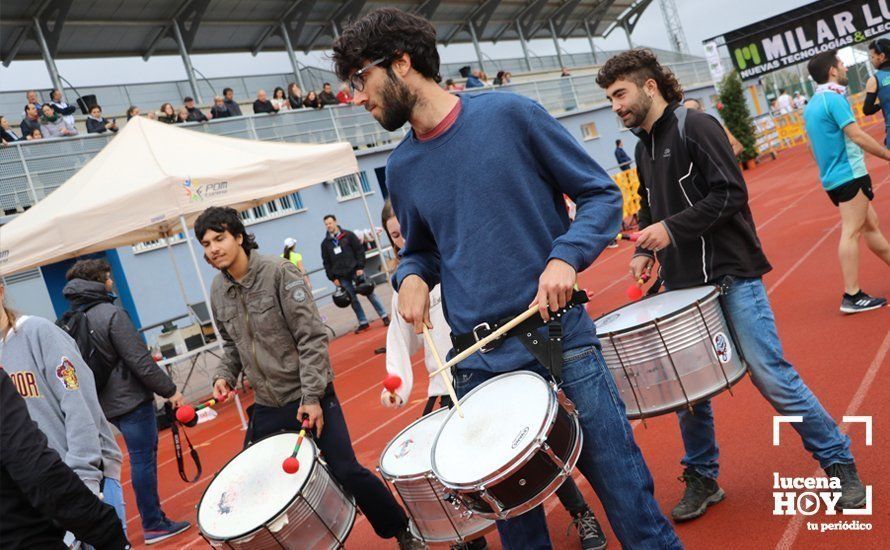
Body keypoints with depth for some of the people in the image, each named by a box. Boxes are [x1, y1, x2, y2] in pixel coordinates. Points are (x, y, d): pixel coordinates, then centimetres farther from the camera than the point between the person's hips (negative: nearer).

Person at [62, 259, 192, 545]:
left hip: (107, 402, 8)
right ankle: (153, 525, 9)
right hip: (130, 400, -8)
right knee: (143, 460, 0)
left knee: (143, 457, 18)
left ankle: (153, 516, 27)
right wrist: (170, 390, -9)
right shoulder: (111, 313, -18)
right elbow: (139, 361, -18)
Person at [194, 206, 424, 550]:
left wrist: (311, 396, -21)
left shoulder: (279, 272, -14)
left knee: (347, 471, -5)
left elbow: (312, 337, -17)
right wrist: (225, 375, -2)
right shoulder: (217, 292, 4)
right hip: (267, 406, 6)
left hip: (309, 396, -5)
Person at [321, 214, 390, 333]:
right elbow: (326, 263, 8)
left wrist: (360, 267, -9)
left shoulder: (348, 235, 0)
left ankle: (384, 316, 6)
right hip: (341, 276, 2)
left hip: (355, 271, -2)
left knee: (369, 293, -1)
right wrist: (333, 278, 2)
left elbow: (360, 250, -1)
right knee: (353, 299, 4)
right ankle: (363, 322, 12)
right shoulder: (325, 243, 6)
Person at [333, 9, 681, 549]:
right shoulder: (402, 169, 7)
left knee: (628, 500, 4)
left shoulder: (509, 114, -6)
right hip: (480, 363, 4)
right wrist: (412, 277, 0)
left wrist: (566, 256, -18)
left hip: (561, 340, -3)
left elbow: (602, 194, -2)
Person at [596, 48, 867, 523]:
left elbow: (731, 194, -17)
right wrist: (644, 250, 5)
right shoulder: (643, 147, 13)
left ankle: (839, 463, 16)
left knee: (771, 376, -4)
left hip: (731, 275, -7)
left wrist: (671, 229, -21)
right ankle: (702, 480, 24)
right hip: (683, 285, 7)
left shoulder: (696, 127, -9)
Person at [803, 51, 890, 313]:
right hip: (849, 175, -10)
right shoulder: (833, 98, -13)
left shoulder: (813, 104, 16)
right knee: (851, 233, -9)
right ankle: (851, 296, -9)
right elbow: (857, 136, -18)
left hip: (834, 176, 10)